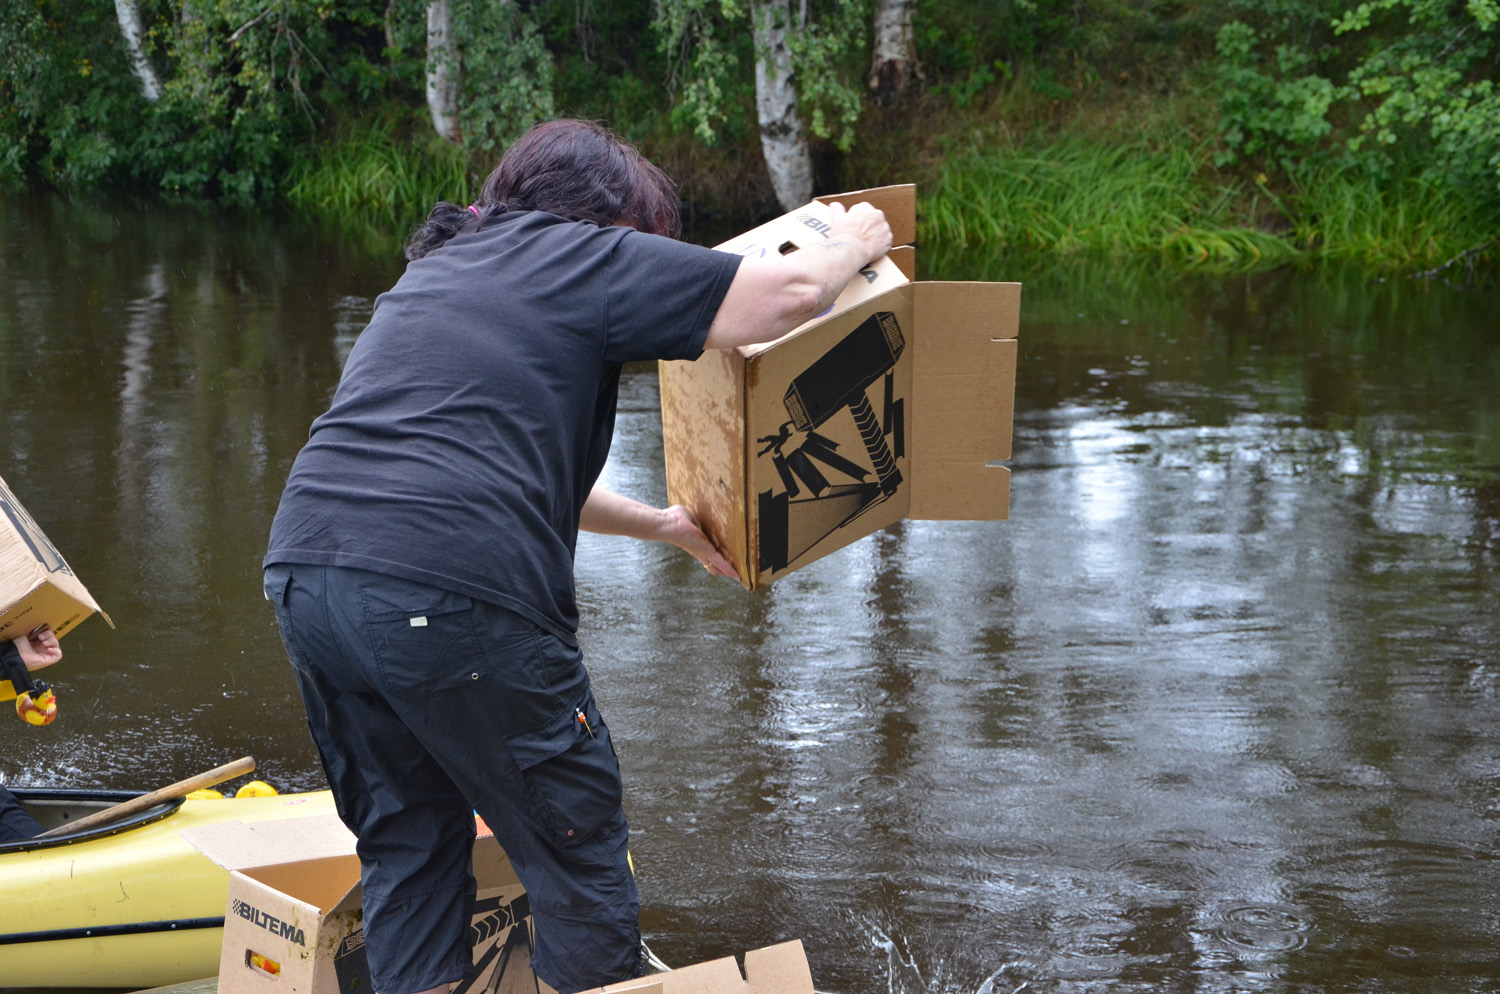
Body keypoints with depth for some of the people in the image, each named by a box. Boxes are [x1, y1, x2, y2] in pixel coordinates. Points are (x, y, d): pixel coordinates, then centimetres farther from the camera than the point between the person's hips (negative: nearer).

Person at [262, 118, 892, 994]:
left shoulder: (440, 265, 29)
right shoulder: (587, 259, 5)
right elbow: (791, 294, 1)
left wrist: (657, 523, 41)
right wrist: (851, 246, 23)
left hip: (304, 570, 8)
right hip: (453, 594, -7)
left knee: (407, 845, 20)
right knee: (577, 849, 8)